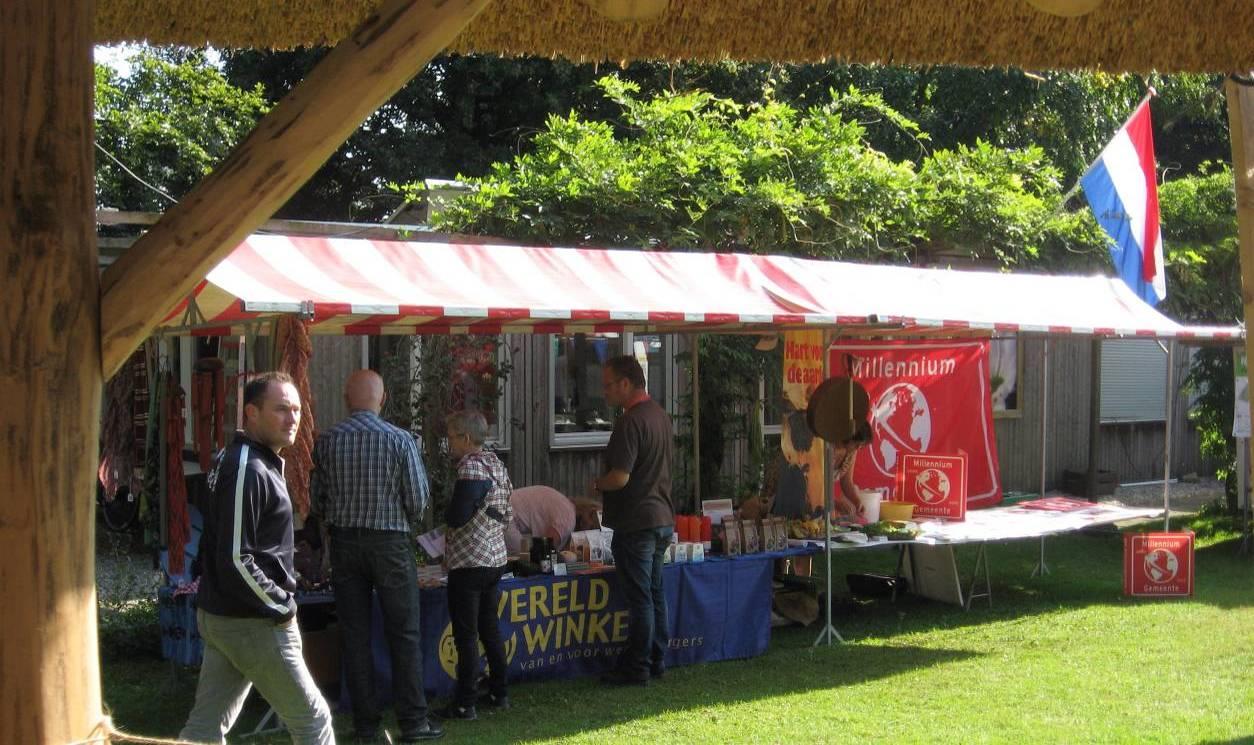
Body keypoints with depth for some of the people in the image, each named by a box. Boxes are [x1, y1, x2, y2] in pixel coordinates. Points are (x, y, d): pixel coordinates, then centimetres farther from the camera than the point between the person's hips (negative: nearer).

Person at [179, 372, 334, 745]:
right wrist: (283, 606, -15)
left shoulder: (233, 461, 13)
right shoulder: (248, 471, -20)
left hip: (218, 616, 10)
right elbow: (236, 560, -25)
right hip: (252, 623, -10)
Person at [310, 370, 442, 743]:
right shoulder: (399, 440, -10)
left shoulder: (326, 441, -2)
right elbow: (418, 500, -8)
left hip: (344, 542, 3)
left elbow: (317, 500, 3)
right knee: (404, 634, 5)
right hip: (390, 543, -3)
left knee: (355, 635, 9)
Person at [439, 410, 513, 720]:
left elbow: (457, 517, -21)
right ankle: (499, 693, 22)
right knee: (490, 628, 17)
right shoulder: (496, 464, 11)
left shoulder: (470, 468, -16)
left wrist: (446, 516, 1)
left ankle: (464, 704, 0)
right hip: (496, 557, 9)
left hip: (469, 562, -9)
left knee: (466, 635, -3)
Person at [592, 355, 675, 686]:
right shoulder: (661, 415, 11)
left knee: (639, 598, -3)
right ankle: (656, 661, 22)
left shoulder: (630, 422, -19)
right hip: (662, 518, 9)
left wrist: (597, 484, -4)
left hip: (636, 522, -9)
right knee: (655, 593, 15)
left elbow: (620, 477, -25)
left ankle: (637, 668, 3)